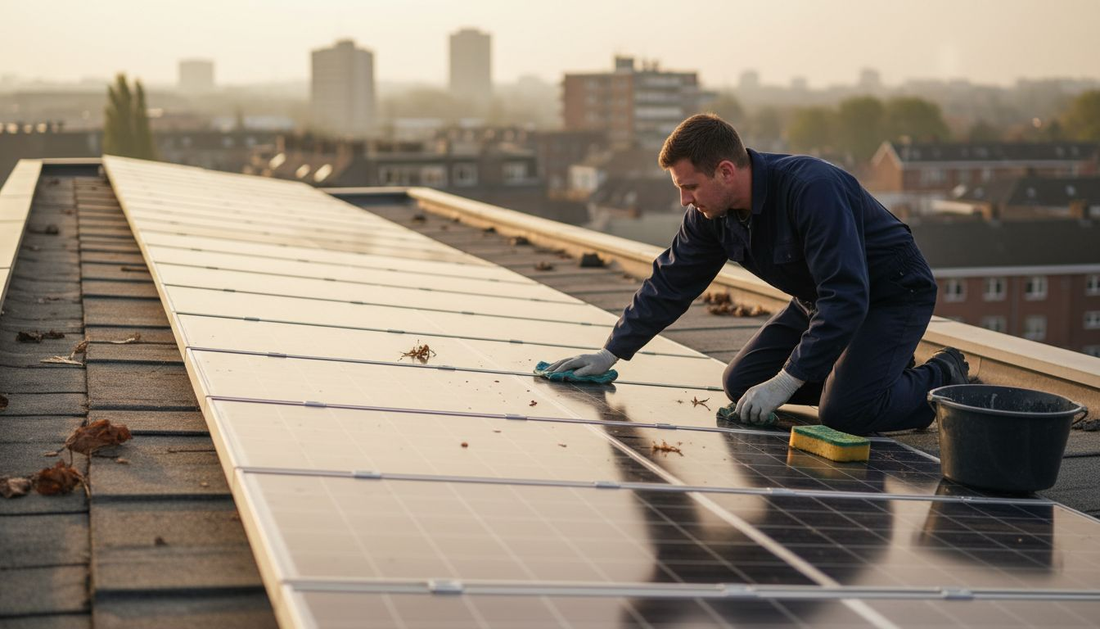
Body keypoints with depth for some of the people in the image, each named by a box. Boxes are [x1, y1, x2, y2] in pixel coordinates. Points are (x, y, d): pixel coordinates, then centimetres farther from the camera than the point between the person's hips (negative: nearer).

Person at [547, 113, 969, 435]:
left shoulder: (812, 189, -35)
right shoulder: (711, 213, -10)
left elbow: (846, 297, -38)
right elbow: (670, 283, 3)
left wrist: (787, 380, -37)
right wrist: (611, 353, 2)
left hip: (894, 294, -8)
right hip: (818, 300, 8)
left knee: (843, 413, -26)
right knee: (741, 384, 0)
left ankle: (942, 377, 2)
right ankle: (869, 368, 13)